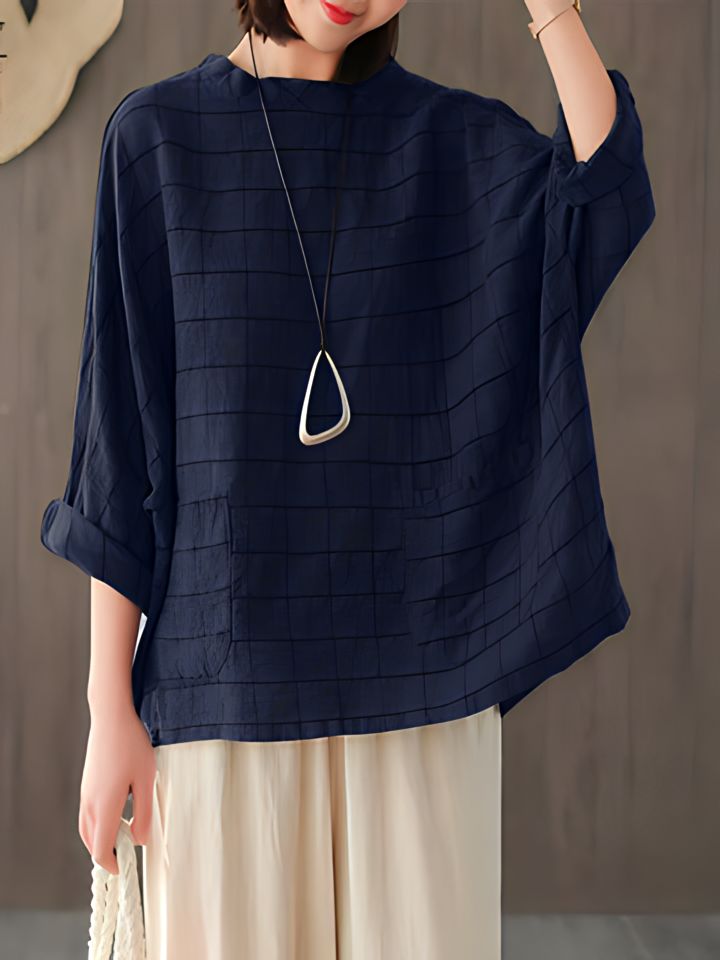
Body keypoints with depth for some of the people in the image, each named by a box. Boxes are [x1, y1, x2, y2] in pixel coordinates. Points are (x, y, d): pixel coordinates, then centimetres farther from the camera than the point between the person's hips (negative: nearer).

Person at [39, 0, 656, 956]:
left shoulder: (455, 137, 6)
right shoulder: (157, 135, 2)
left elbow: (611, 192, -16)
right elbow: (122, 431, -1)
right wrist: (110, 706, -3)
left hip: (416, 673, 1)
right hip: (227, 680, -1)